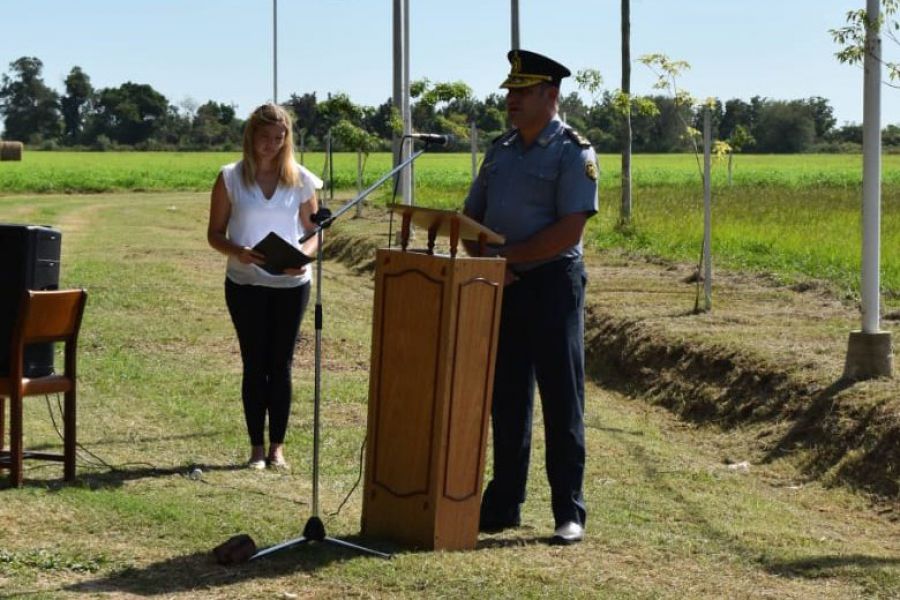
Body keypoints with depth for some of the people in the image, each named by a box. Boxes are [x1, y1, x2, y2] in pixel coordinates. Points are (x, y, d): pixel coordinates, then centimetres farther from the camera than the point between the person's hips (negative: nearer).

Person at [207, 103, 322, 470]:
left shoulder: (301, 180, 2)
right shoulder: (231, 178, -1)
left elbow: (314, 232, 6)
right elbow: (215, 233, 1)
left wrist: (304, 255, -15)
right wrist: (237, 252, -20)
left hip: (291, 284, 1)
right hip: (245, 284, -1)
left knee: (281, 365, 5)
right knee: (254, 365, 3)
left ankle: (277, 446, 13)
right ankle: (257, 448, 11)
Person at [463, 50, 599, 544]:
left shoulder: (574, 153, -7)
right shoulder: (500, 150, 14)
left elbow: (569, 231, -16)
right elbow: (471, 217, 17)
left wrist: (508, 257, -14)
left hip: (552, 282, -6)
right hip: (501, 287, 6)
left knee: (561, 401, -1)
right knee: (505, 398, 10)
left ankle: (570, 513, 4)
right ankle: (503, 505, 17)